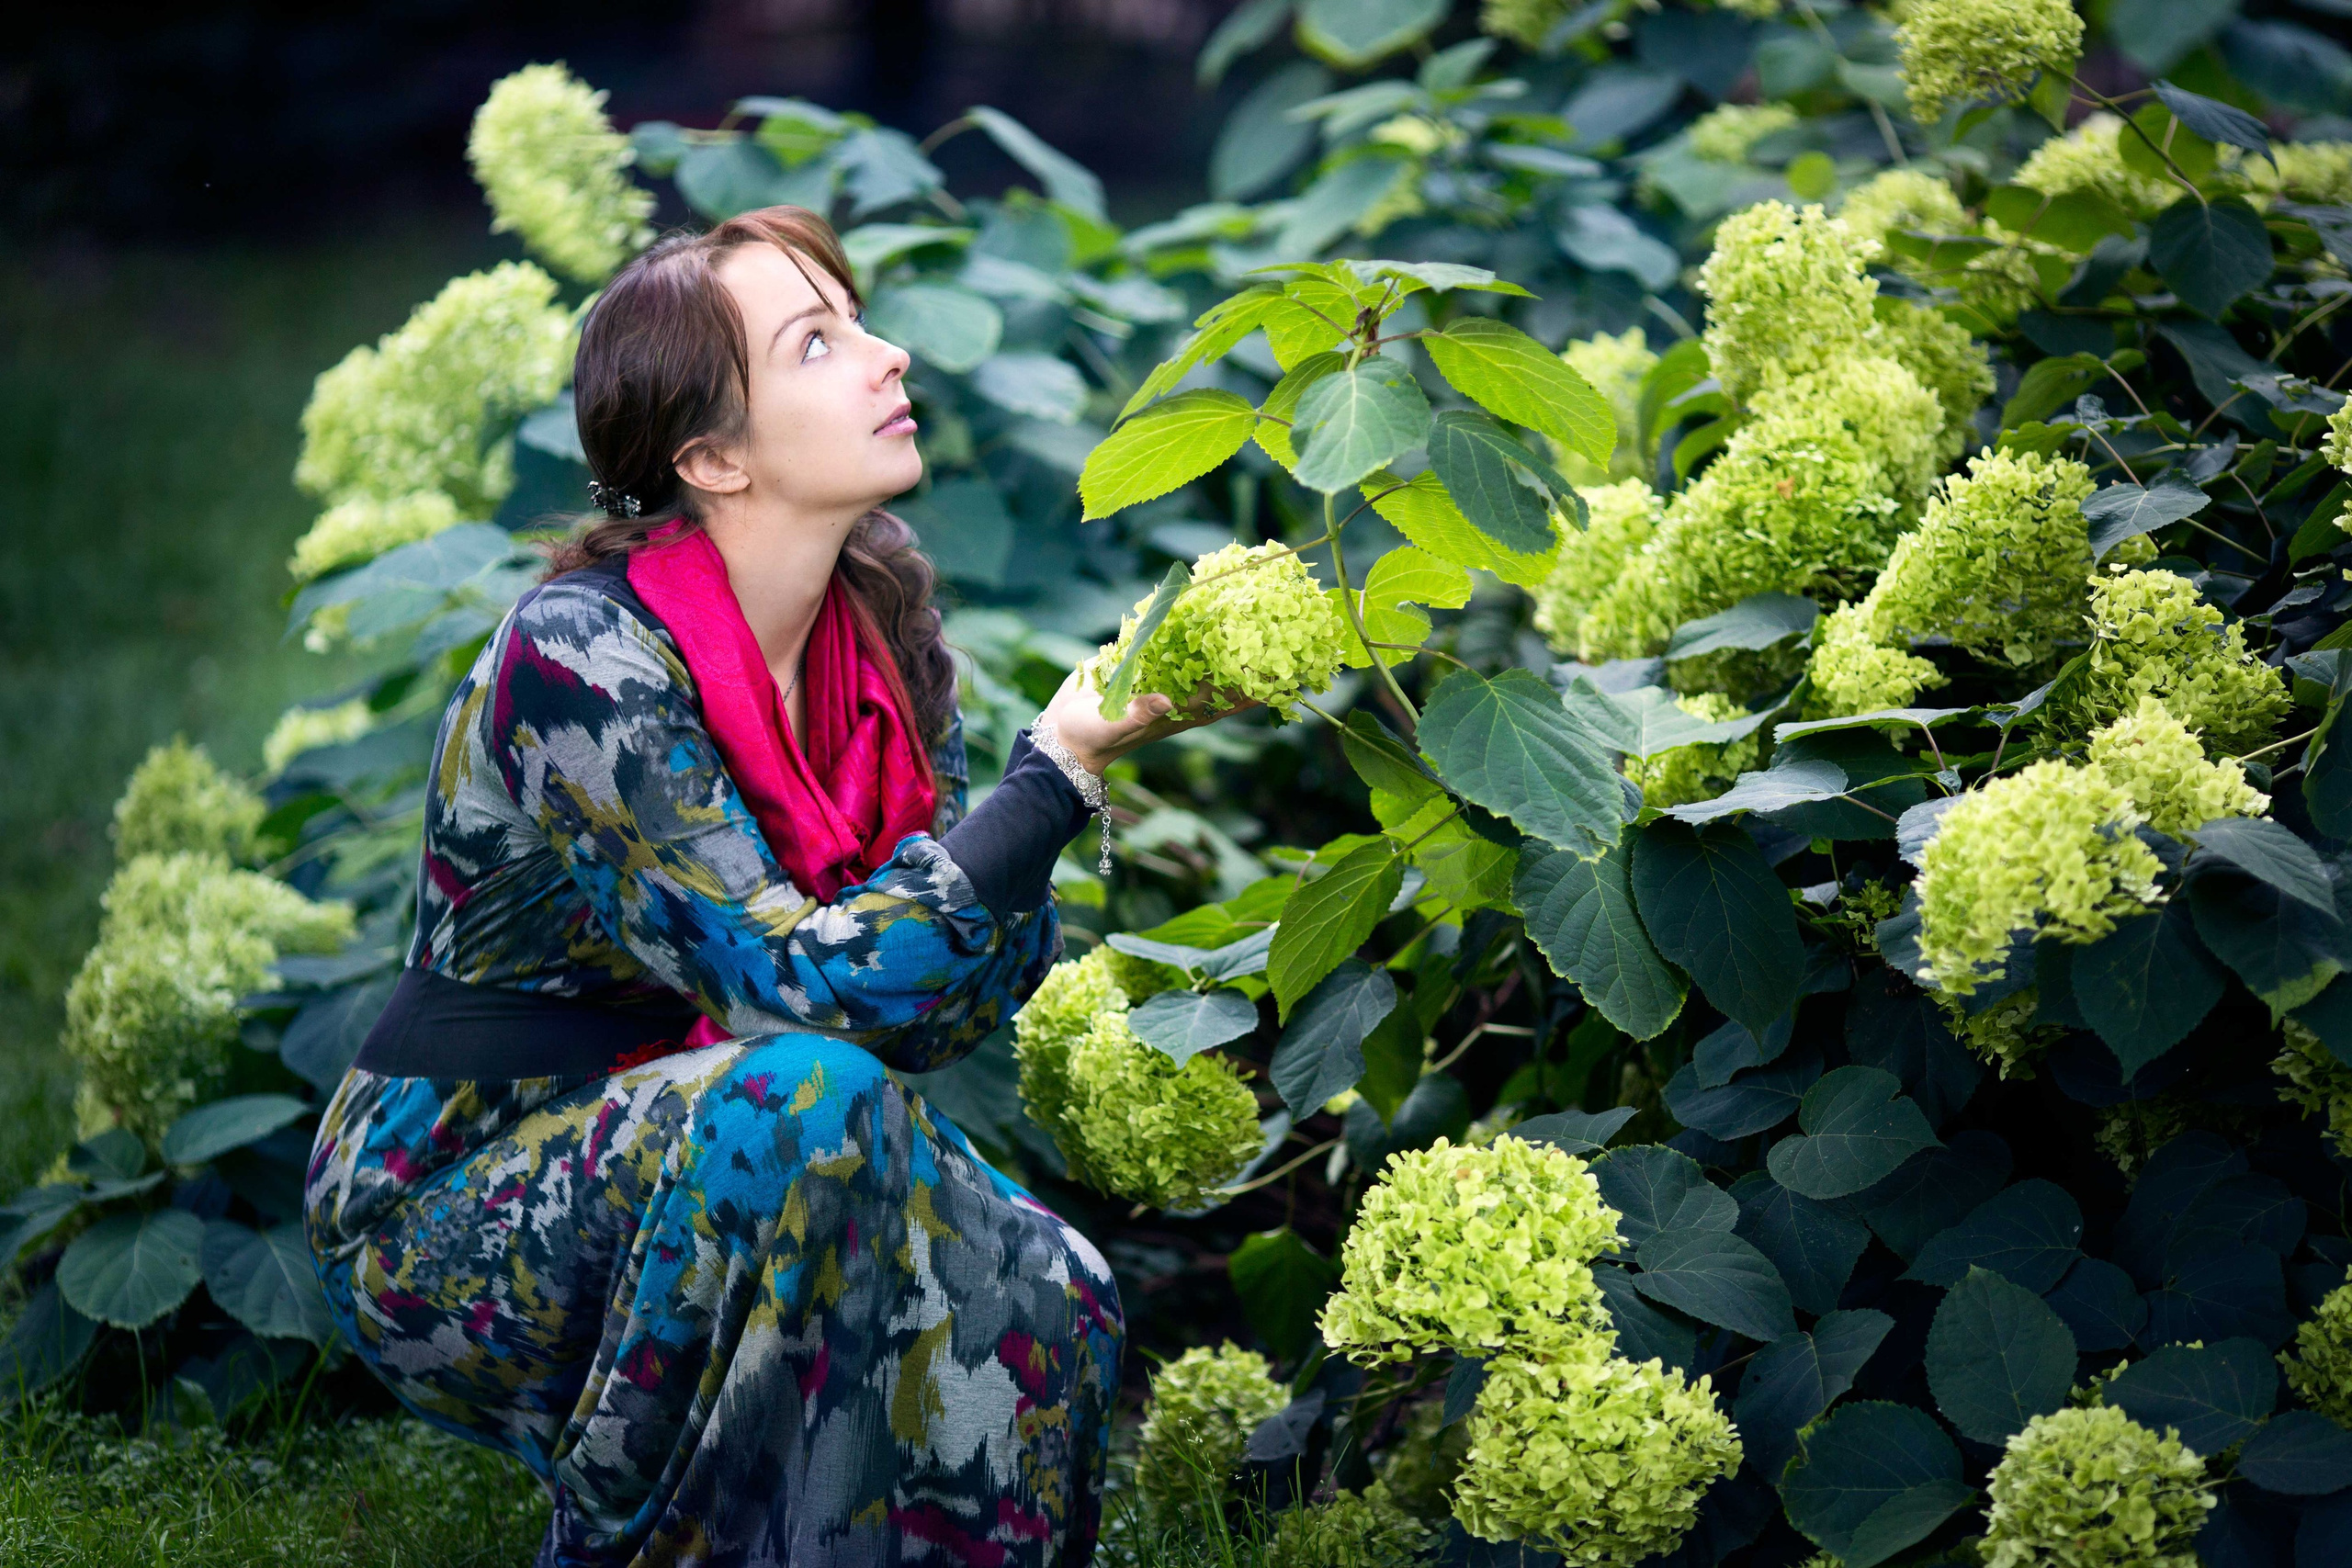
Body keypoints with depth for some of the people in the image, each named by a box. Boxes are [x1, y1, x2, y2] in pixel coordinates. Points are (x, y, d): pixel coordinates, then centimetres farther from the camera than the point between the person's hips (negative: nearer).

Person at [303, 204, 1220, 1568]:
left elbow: (943, 990, -2)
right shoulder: (579, 659, -23)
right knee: (805, 1094, -32)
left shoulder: (880, 612, -2)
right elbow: (805, 989, -28)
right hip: (439, 1211, -6)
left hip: (688, 1169, 7)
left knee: (1053, 1305, -15)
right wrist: (1059, 770, -29)